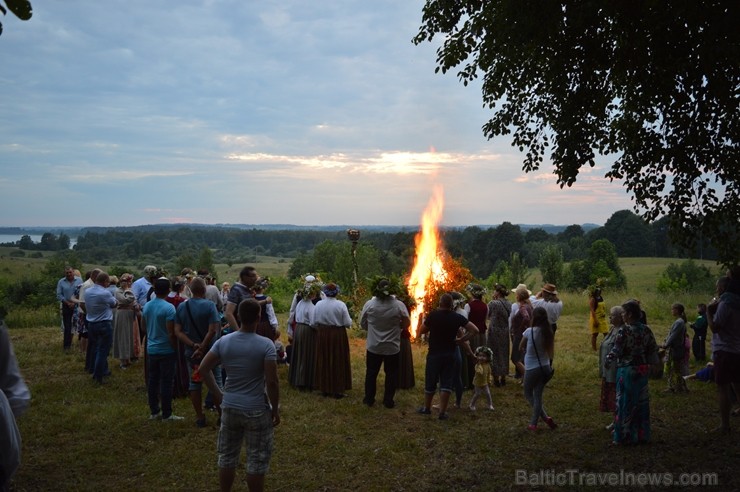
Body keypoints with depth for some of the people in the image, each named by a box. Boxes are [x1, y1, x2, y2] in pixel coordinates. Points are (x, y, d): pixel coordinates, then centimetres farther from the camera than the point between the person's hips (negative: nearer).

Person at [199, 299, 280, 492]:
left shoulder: (223, 342, -4)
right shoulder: (266, 345, -16)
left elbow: (204, 369, 1)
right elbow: (272, 382, -18)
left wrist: (217, 394, 9)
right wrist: (275, 409, -6)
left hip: (230, 407, 4)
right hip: (257, 410, -4)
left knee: (227, 456, 19)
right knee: (257, 460, 9)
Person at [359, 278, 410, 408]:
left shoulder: (369, 304, -12)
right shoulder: (399, 305, -15)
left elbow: (363, 324, -1)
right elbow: (406, 324, -5)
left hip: (373, 347, 1)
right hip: (393, 347, -1)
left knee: (371, 373, 17)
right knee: (391, 374, 14)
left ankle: (369, 399, 26)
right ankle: (388, 401, 19)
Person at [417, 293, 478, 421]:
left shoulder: (433, 315, -11)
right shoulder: (457, 317, -5)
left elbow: (421, 331, 0)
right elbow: (475, 330, -6)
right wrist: (462, 340, -3)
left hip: (434, 354, -1)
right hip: (449, 355, 1)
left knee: (430, 382, 12)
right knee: (446, 384, 4)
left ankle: (426, 408, 26)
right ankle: (442, 412, 4)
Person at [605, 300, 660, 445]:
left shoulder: (624, 330, -17)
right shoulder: (646, 329, 2)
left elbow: (616, 350, -16)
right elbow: (653, 349, 8)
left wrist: (607, 362, -1)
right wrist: (651, 363, 22)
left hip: (627, 370, -6)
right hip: (642, 369, 6)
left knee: (626, 402, 3)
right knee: (641, 402, 13)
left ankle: (624, 436, 10)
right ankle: (642, 434, 21)